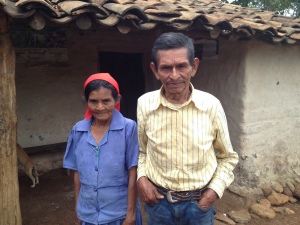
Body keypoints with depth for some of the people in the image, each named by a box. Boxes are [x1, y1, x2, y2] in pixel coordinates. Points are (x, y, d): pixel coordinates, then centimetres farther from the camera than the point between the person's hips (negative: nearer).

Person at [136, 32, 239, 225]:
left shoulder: (211, 105, -13)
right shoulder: (144, 104, -11)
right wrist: (141, 178, -8)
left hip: (199, 203, 0)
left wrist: (215, 190, -9)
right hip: (158, 201, 1)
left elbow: (228, 157, 1)